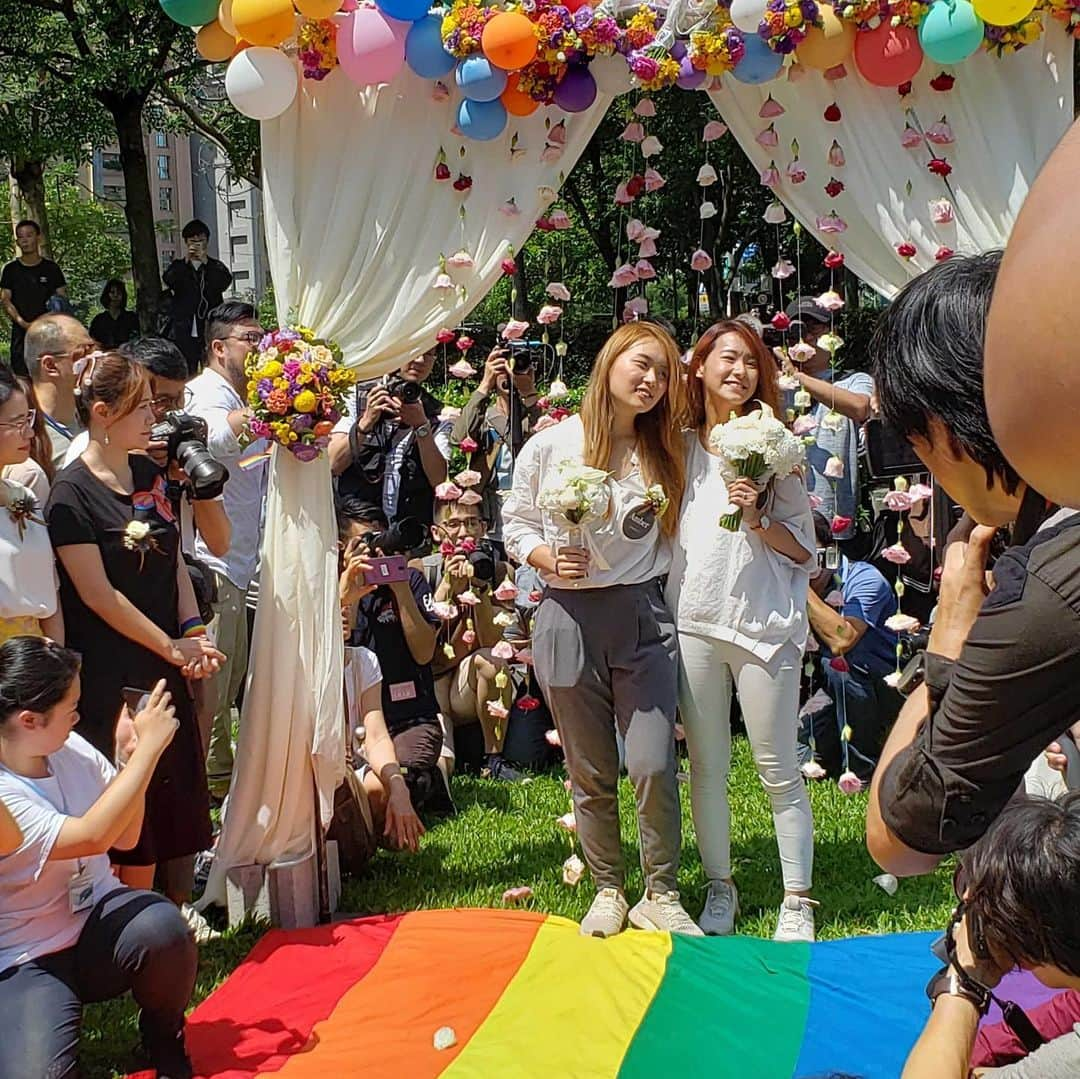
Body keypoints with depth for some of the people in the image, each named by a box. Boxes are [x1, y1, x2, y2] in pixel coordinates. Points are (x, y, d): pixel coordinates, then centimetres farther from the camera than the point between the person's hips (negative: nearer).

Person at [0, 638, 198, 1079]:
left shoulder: (72, 750, 0)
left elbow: (126, 837, 9)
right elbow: (91, 837, -33)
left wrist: (131, 756, -5)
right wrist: (149, 748, -27)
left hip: (97, 922, 5)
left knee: (162, 925, -30)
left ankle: (165, 1040, -1)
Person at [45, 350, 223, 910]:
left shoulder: (149, 474, 9)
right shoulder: (72, 492, -13)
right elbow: (98, 594, -14)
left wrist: (193, 631, -2)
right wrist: (172, 646, -10)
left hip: (165, 671, 7)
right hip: (112, 679, -7)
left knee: (175, 797, 10)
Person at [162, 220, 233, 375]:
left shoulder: (216, 266, 14)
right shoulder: (178, 266, 15)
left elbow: (224, 283, -6)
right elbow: (168, 281, -6)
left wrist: (205, 262, -13)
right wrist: (186, 260, -13)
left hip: (211, 331, 0)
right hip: (184, 332, 0)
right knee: (186, 373, -6)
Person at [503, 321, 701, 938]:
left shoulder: (665, 456, 7)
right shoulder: (549, 447, 0)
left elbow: (676, 538, 15)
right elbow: (516, 525, 6)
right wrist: (549, 559, -11)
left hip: (642, 616, 1)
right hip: (569, 617, -1)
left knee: (653, 766, -9)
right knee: (591, 773, 8)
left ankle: (661, 895, 9)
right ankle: (608, 891, 24)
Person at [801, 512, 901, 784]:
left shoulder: (864, 578, -20)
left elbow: (842, 640, -35)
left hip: (890, 690, -5)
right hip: (840, 693, 6)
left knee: (840, 661, -33)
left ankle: (862, 769, -18)